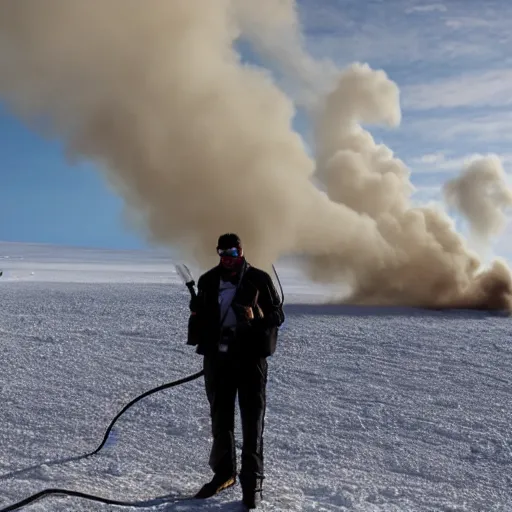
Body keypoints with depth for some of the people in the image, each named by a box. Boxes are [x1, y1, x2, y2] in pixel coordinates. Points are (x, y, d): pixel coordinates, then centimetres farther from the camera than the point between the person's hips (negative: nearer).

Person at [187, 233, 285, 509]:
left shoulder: (259, 279, -2)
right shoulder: (208, 281, 8)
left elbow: (278, 314, 1)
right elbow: (198, 314, 17)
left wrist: (257, 318, -18)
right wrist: (197, 339, -3)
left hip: (250, 357, -4)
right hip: (217, 357, 4)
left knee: (252, 421, 0)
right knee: (220, 419, 14)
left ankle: (252, 482, 8)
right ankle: (223, 473, 30)